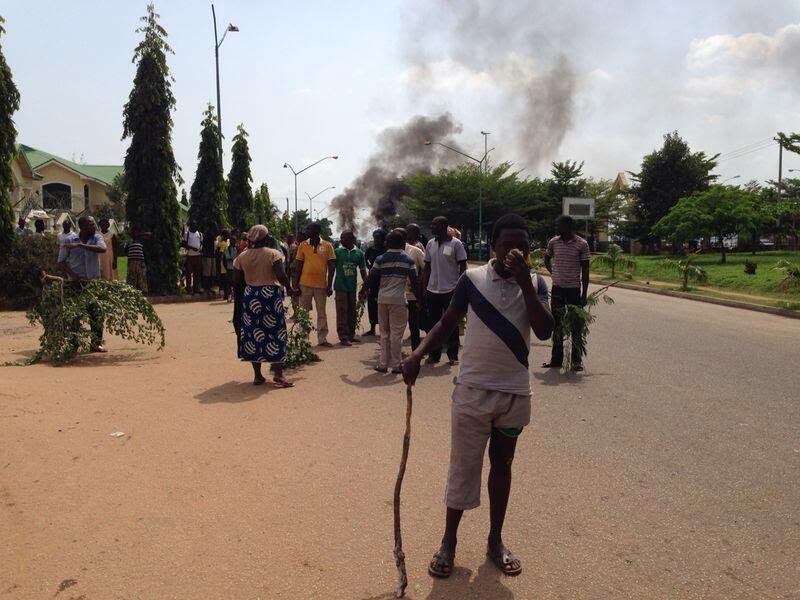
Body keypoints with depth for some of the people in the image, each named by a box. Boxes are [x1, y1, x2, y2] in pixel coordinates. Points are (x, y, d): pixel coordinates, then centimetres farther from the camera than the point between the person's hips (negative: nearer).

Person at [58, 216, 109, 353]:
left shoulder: (97, 238, 1)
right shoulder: (69, 240, -2)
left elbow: (102, 249, -22)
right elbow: (61, 262, 0)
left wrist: (80, 245, -27)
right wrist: (72, 275, -15)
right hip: (76, 282, -1)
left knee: (96, 313, -1)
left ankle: (96, 343, 8)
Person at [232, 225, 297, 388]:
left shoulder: (242, 257, 4)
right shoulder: (273, 254, -7)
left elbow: (237, 279, 5)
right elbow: (281, 275, -17)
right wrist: (289, 288, -2)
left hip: (250, 298, 4)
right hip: (271, 295, -3)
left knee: (253, 335, 9)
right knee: (275, 333, 2)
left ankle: (257, 375, 13)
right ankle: (278, 375, -1)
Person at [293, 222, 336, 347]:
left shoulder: (327, 245, -1)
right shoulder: (302, 245, 1)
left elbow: (331, 266, 1)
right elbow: (298, 266, 4)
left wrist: (330, 285, -4)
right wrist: (296, 285, 1)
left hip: (322, 285, 0)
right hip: (305, 284, 1)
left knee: (322, 313, 8)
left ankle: (322, 339, 16)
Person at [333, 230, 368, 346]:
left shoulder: (359, 253, 5)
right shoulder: (337, 252, -3)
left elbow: (363, 270, 10)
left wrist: (366, 285, 6)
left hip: (353, 287, 3)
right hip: (340, 286, -3)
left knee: (352, 312, 11)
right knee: (342, 312, -2)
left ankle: (351, 334, 23)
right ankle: (343, 337, 1)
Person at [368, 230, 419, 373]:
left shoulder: (380, 260, 3)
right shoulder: (408, 260, -1)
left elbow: (372, 281, 2)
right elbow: (414, 282, 0)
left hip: (382, 299, 3)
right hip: (398, 300, -3)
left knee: (384, 332, 13)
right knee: (396, 333, 4)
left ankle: (383, 364, 14)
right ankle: (395, 365, 6)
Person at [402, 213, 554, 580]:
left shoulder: (535, 284, -1)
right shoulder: (473, 279, -5)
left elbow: (544, 331, -16)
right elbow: (448, 323, 4)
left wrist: (523, 281, -22)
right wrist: (419, 354, -10)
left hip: (515, 394, 2)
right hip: (473, 390, -2)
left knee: (501, 466, 16)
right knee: (463, 467, 6)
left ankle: (495, 541, 32)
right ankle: (448, 543, 23)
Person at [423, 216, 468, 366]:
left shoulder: (456, 244, -6)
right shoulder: (430, 244, 8)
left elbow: (463, 267, -5)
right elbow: (427, 267, 13)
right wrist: (424, 288, 7)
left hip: (450, 290, -5)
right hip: (432, 290, 5)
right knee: (434, 324, 10)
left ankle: (453, 355, 13)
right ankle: (434, 354, 20)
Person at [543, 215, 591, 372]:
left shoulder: (581, 244, -7)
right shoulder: (553, 242, 3)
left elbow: (585, 270, -5)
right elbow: (547, 259, 23)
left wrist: (584, 295, -7)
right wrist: (553, 272, 5)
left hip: (574, 289, -3)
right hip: (557, 288, 3)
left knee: (575, 325, 3)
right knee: (557, 324, 9)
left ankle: (576, 360, 12)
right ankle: (556, 359, 18)